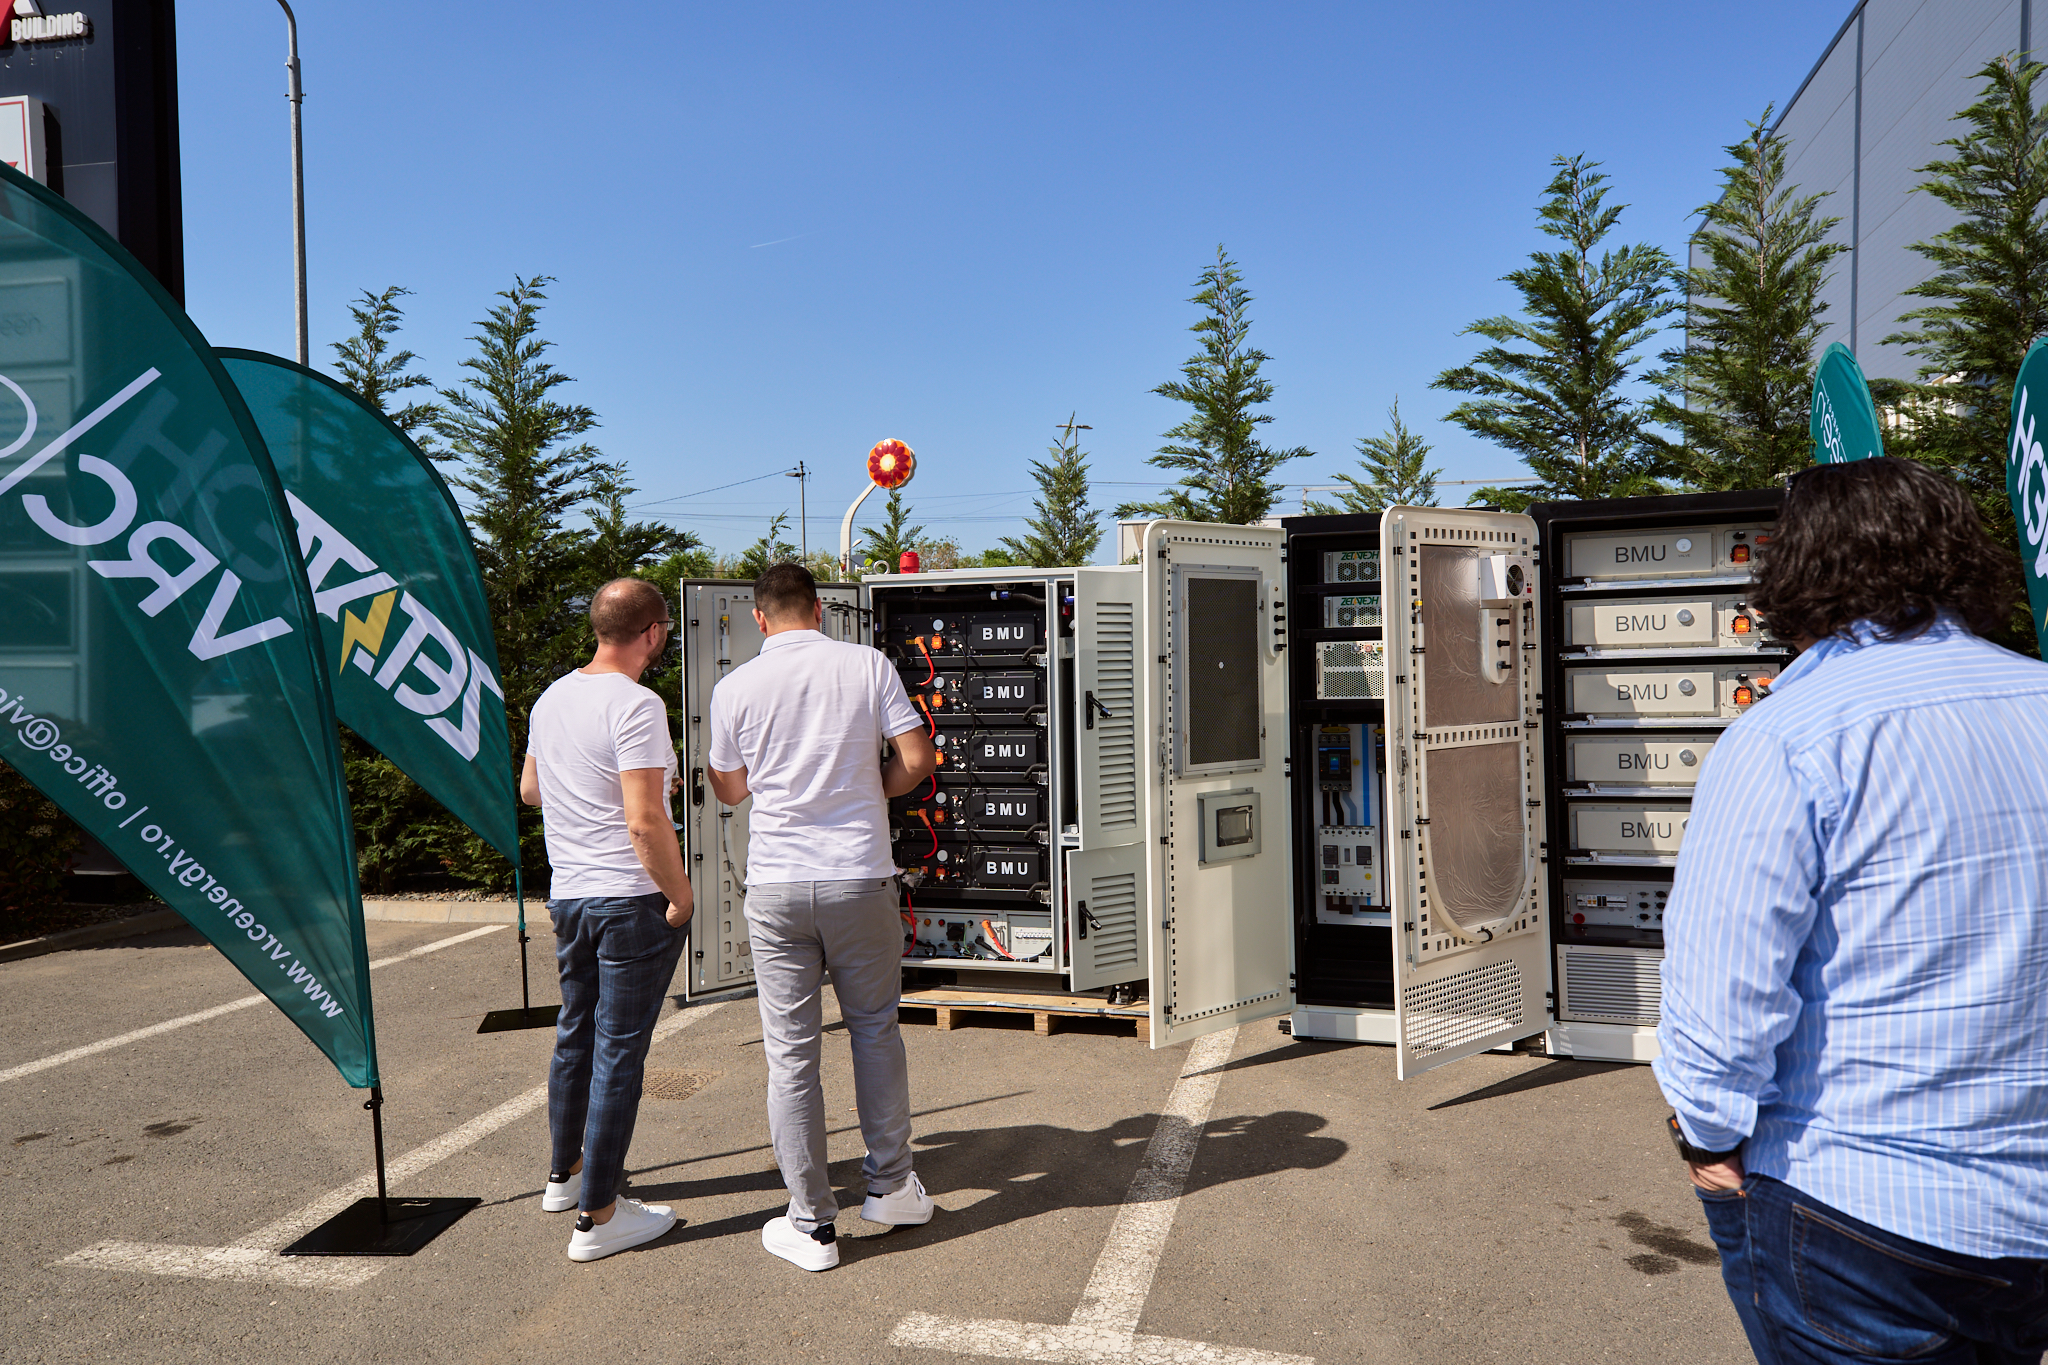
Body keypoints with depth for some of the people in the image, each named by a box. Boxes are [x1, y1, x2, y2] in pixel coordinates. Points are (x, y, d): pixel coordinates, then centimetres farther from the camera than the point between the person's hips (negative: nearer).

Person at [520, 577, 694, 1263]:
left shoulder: (551, 698, 7)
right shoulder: (636, 705, -18)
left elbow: (531, 789, 21)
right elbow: (646, 823, -24)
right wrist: (681, 895, -12)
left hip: (566, 895, 8)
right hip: (632, 900, -8)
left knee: (575, 1033, 22)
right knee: (619, 1051, 1)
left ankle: (564, 1173, 39)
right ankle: (598, 1216, 11)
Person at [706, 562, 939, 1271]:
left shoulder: (735, 687, -1)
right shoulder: (867, 664, -3)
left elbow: (728, 789, 11)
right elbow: (918, 758, -5)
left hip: (776, 886, 0)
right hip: (860, 879, 1)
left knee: (790, 1052, 7)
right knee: (875, 1027, 19)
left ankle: (812, 1225, 13)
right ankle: (889, 1183, 28)